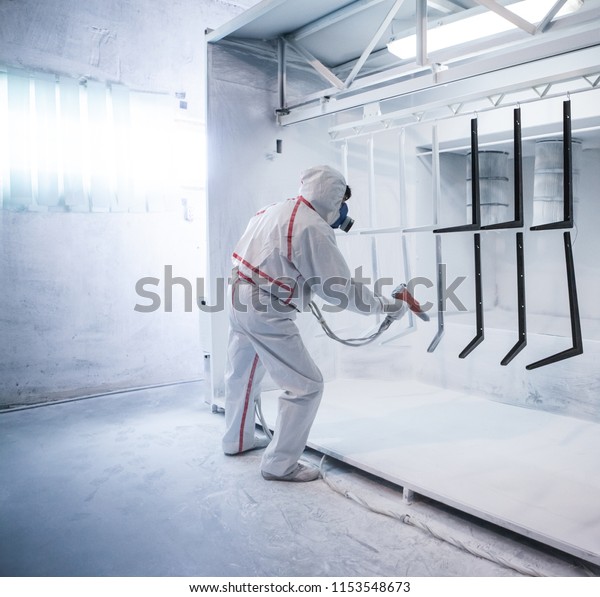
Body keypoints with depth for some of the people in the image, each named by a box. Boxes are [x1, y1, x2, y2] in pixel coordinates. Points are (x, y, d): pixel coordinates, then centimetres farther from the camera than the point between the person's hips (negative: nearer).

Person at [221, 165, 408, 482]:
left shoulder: (275, 209, 7)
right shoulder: (314, 229, -18)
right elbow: (342, 289, -16)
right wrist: (387, 306, -6)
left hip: (240, 300, 10)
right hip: (267, 313, -10)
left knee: (243, 373, 25)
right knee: (306, 385, -1)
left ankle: (237, 439, 45)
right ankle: (280, 464, 9)